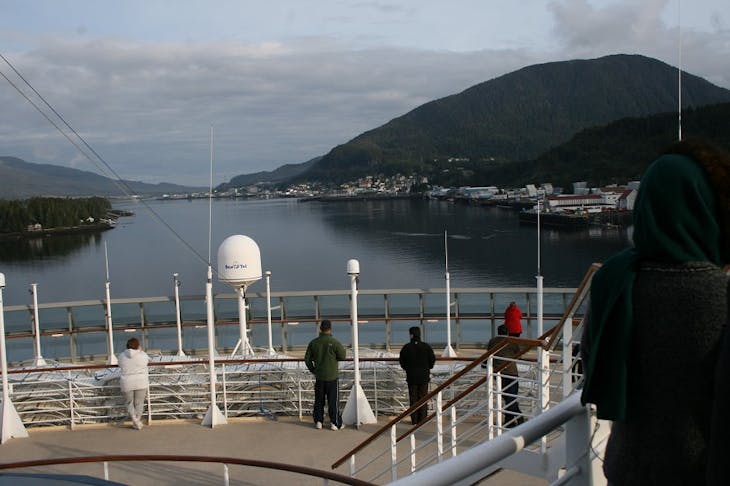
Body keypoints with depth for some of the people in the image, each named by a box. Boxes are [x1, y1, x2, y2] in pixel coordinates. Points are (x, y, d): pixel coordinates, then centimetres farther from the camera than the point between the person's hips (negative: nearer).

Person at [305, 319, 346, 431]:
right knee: (333, 400, 4)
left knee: (319, 400, 14)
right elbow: (342, 356, -7)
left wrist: (313, 370, 16)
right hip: (332, 376, -3)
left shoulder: (313, 342, -2)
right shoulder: (334, 342, -14)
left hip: (319, 377, 3)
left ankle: (318, 421, 18)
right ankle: (335, 423, 8)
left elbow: (307, 359, 3)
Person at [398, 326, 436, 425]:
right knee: (423, 398, 8)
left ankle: (414, 420, 6)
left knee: (413, 398, 6)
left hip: (411, 376, -1)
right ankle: (422, 419, 8)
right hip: (424, 376, 1)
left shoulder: (406, 347, -7)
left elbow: (401, 361, 0)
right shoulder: (426, 346, -4)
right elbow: (432, 359, 1)